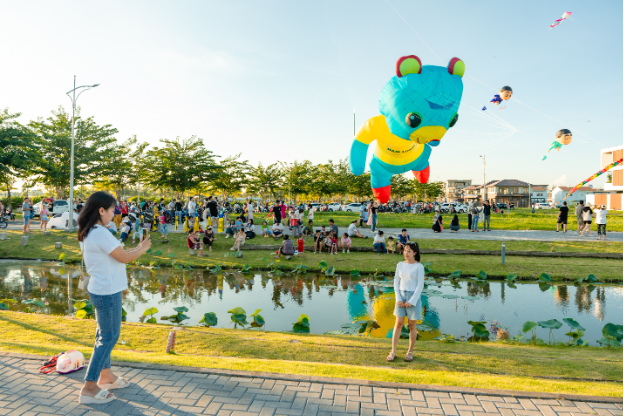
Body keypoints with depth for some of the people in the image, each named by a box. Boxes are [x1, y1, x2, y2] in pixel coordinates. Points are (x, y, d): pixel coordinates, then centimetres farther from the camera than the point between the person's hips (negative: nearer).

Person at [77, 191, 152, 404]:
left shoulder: (87, 233, 8)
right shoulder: (101, 233, -23)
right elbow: (125, 258, -16)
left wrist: (137, 249, 10)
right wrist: (143, 249, 0)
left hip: (99, 289, 10)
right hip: (107, 292, -10)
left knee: (104, 334, 20)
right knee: (109, 337, 1)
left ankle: (105, 376, 35)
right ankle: (89, 388, 8)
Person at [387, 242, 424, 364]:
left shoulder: (419, 266, -7)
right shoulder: (400, 265, 5)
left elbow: (420, 285, -9)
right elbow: (396, 282, 7)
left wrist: (411, 301, -12)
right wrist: (398, 299, -4)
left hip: (414, 297, -3)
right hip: (401, 296, 3)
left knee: (412, 325, 7)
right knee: (398, 324, 4)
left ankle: (410, 352, 22)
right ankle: (393, 352, 9)